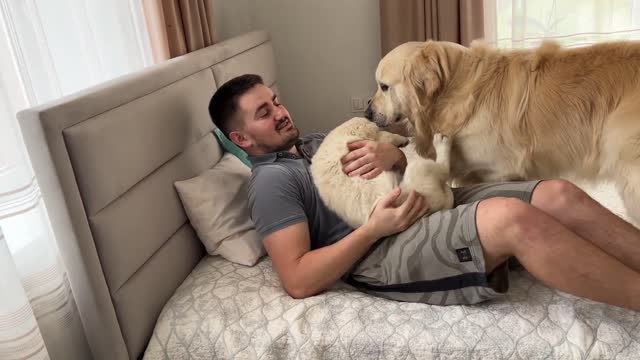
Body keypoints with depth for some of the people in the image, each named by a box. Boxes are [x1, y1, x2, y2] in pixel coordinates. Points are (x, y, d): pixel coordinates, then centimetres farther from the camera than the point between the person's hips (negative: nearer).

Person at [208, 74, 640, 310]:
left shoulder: (317, 143, 25)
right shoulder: (272, 181, 0)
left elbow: (411, 162, 20)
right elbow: (299, 280, -12)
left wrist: (394, 154, -5)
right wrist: (374, 228, -16)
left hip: (436, 205, 8)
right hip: (383, 255, -8)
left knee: (560, 196, -11)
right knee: (516, 219, -32)